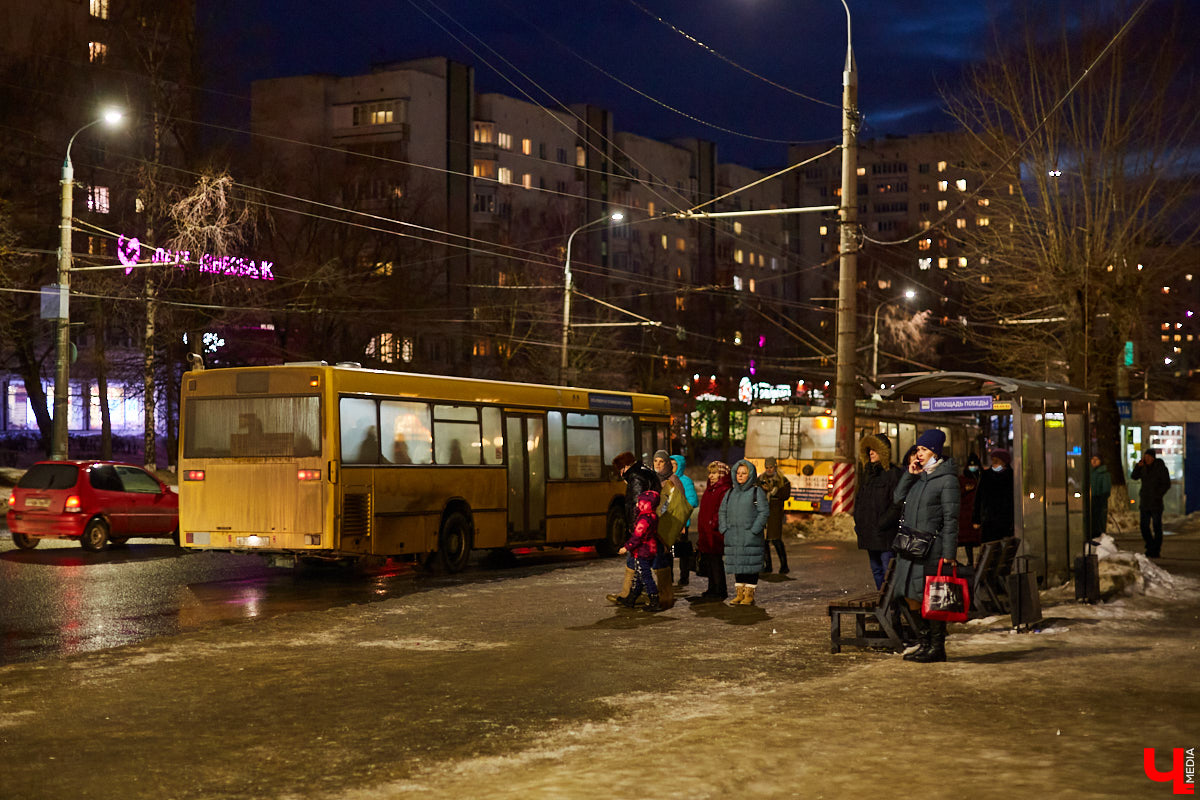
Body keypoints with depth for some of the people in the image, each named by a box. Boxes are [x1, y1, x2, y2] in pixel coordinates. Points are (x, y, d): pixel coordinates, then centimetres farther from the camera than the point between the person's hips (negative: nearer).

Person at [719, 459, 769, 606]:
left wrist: (754, 530, -14)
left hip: (751, 537, -5)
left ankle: (749, 595, 2)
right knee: (736, 565, 7)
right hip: (733, 537, 5)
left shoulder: (757, 492, -2)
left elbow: (764, 512, -7)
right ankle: (739, 593, 14)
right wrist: (724, 529, 5)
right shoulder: (731, 492, 13)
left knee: (750, 565, -3)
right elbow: (723, 511, 18)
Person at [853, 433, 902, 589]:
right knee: (876, 570, 13)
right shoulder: (867, 472, 16)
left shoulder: (893, 473, -8)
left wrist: (882, 524, -16)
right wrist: (858, 521, 11)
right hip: (868, 533, 8)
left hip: (885, 534, -8)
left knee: (888, 569, -9)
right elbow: (859, 498, 23)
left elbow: (897, 505, -13)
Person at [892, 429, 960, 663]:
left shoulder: (947, 479, -9)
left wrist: (948, 553, -16)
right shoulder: (920, 475, 14)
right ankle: (925, 644, 21)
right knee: (911, 598, 10)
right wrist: (910, 475, 2)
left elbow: (951, 518, -12)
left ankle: (937, 648, 7)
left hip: (932, 546, -8)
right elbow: (898, 498, 15)